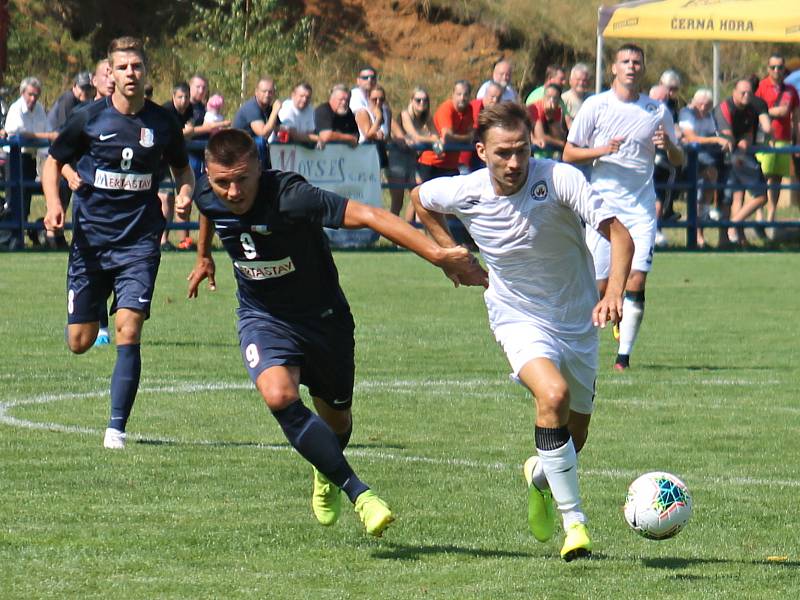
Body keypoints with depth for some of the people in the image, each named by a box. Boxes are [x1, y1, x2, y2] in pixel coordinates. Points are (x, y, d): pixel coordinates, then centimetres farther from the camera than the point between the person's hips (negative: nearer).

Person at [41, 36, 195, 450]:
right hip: (90, 240, 0)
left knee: (128, 331, -15)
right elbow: (53, 162, 10)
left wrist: (185, 193, -4)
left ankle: (116, 427, -8)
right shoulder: (89, 119, -3)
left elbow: (183, 169, 18)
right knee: (80, 342, 3)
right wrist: (53, 203, -8)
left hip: (139, 241, 0)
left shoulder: (162, 123, 1)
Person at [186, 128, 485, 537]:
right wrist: (204, 256, 31)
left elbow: (368, 216, -41)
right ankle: (357, 492, -22)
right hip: (262, 317, 2)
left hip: (322, 316, -2)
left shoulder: (290, 197, -33)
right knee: (279, 396, -28)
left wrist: (437, 254, -49)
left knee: (335, 418, 16)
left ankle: (326, 474, 54)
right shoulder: (208, 195, -15)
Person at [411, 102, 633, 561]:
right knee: (553, 394, -31)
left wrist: (615, 292, -46)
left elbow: (618, 234, -30)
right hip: (519, 319, -1)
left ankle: (541, 476, 50)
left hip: (578, 321, 1)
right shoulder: (464, 193, -14)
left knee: (575, 437, 12)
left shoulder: (559, 179, -24)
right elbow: (421, 198, 10)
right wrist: (449, 252, 2)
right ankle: (574, 521, -22)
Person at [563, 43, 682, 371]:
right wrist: (603, 150, -13)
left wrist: (668, 145, -9)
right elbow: (569, 153, 4)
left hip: (642, 208, 1)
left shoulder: (657, 110, 8)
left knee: (637, 279, -12)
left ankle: (624, 355, -9)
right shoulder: (596, 105, 2)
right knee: (600, 284, -4)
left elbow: (678, 160, 14)